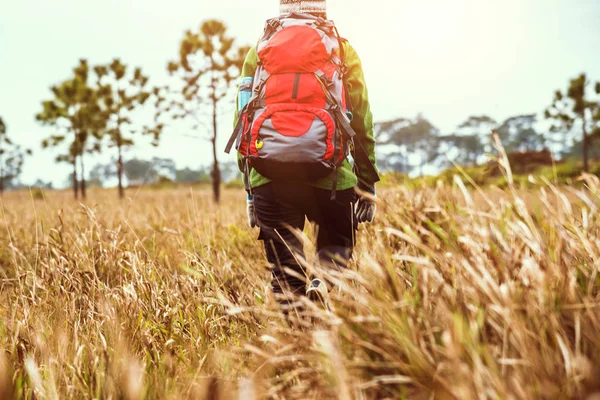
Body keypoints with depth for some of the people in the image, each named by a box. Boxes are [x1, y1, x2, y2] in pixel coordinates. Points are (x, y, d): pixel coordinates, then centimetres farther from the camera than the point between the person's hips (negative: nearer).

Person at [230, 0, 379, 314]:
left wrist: (250, 187, 18)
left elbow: (241, 121, 13)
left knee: (284, 269, 10)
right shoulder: (342, 51, 10)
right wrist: (367, 184, 13)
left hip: (268, 173, 2)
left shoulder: (257, 52, 15)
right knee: (337, 241, 19)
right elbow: (362, 122, 6)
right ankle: (323, 285, -9)